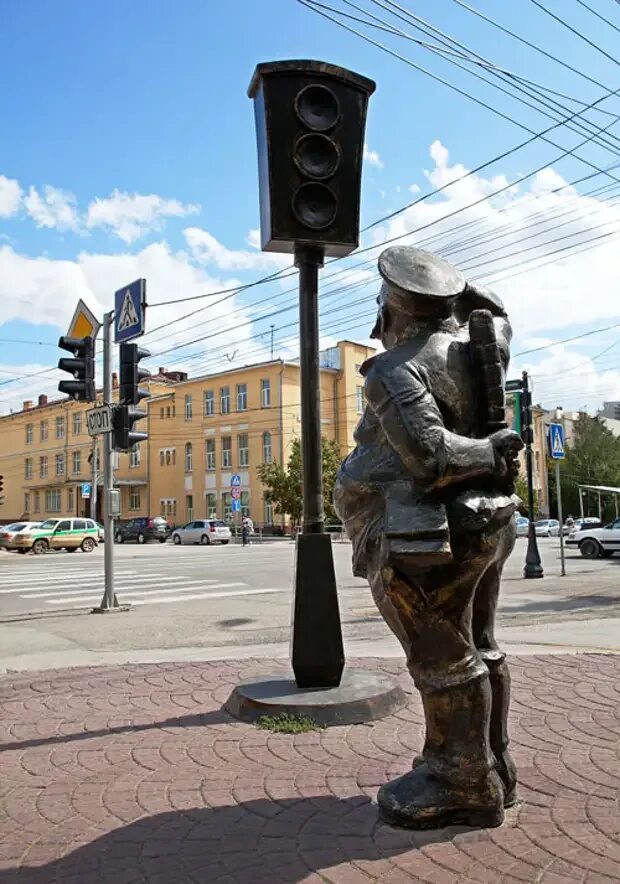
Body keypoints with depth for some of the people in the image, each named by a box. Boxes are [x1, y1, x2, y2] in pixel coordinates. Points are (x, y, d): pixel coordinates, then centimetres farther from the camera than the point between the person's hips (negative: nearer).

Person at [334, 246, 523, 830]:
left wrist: (490, 452, -14)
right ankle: (489, 768, 33)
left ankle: (464, 786, 17)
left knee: (443, 661, 3)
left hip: (430, 541, -9)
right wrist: (461, 291, 23)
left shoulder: (395, 372, -17)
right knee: (475, 650, 19)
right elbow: (498, 321, 30)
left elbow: (428, 455, -29)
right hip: (485, 524, 9)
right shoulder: (474, 343, 6)